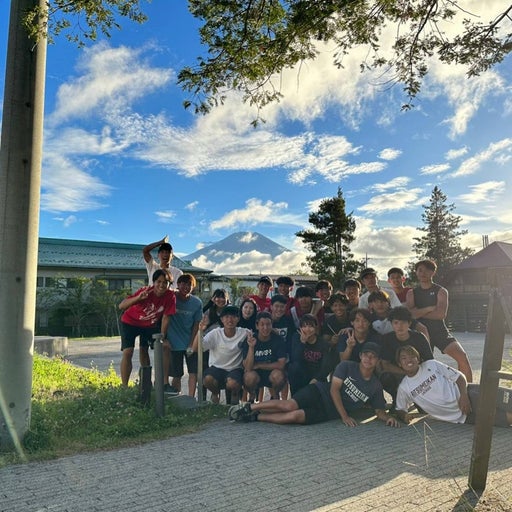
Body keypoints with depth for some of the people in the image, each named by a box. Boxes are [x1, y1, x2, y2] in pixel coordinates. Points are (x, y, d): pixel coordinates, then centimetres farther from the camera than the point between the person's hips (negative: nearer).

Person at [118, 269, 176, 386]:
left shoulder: (170, 296, -25)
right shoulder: (145, 292, -33)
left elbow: (165, 317, -15)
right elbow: (121, 306, -39)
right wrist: (138, 298, -54)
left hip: (150, 324, 3)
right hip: (130, 322, -3)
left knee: (144, 350, 16)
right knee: (127, 352, -13)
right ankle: (124, 387, -4)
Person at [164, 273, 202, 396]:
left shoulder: (197, 302, -5)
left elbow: (196, 324, -2)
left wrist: (191, 344, -7)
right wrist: (164, 338, -8)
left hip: (190, 343, 2)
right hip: (174, 343, -1)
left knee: (193, 371, -4)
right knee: (176, 375, 4)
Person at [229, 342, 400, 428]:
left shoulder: (375, 386, 7)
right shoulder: (347, 366, -3)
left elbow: (379, 410, 12)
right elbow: (334, 389, -9)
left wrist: (388, 417, -11)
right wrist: (344, 416, -16)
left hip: (328, 413, 1)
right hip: (319, 393, -1)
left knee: (295, 416, -26)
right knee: (289, 406, -29)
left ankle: (254, 417, -12)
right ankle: (249, 407, -9)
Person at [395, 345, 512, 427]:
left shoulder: (431, 365, 0)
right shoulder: (404, 388, 1)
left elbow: (459, 376, 3)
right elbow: (400, 409, 12)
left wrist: (463, 395, -16)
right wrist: (404, 416, -13)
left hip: (469, 394, 1)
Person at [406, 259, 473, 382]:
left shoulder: (440, 291, 0)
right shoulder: (411, 293, 6)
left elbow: (441, 314, -15)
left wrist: (419, 312, -10)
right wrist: (430, 309, -14)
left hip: (440, 332, -2)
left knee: (462, 356, -19)